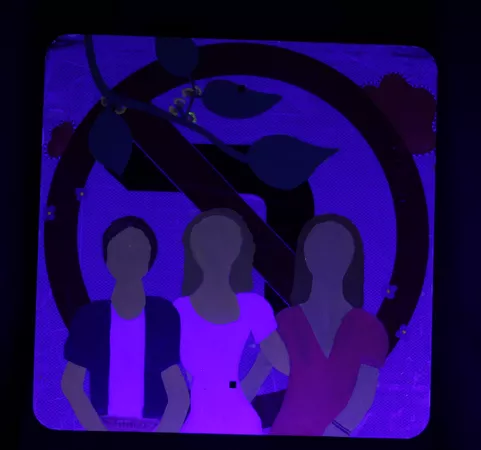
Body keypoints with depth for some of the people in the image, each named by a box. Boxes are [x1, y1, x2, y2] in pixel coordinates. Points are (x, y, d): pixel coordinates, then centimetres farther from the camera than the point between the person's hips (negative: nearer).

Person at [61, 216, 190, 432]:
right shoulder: (90, 317, 1)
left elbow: (180, 391, -5)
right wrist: (99, 429, -11)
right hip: (106, 425, 1)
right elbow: (71, 383, -2)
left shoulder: (165, 314, -3)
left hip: (156, 426, -1)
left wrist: (164, 431, -16)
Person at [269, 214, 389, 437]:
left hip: (337, 433, 0)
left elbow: (364, 396, -13)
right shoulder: (285, 322, -5)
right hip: (288, 429, 0)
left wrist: (334, 432, -22)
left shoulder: (368, 328, -6)